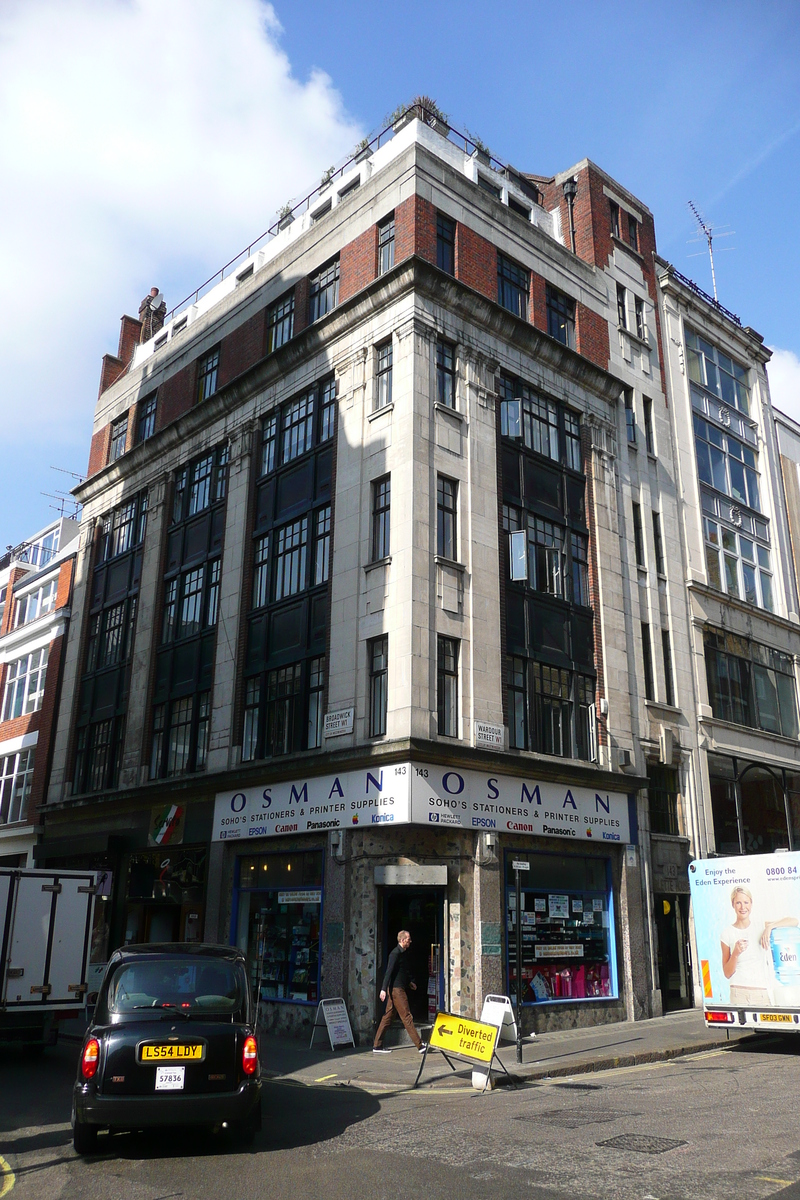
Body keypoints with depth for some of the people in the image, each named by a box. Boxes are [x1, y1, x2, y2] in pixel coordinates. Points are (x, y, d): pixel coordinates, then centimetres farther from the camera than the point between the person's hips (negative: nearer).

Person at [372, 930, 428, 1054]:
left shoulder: (403, 953, 15)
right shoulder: (396, 953, -15)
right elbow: (389, 971, -21)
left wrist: (410, 982, 26)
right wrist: (383, 989, -25)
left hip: (400, 988, 10)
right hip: (396, 989, -10)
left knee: (388, 1017, 11)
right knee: (407, 1017, -6)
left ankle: (377, 1046, 15)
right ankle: (420, 1045, -4)